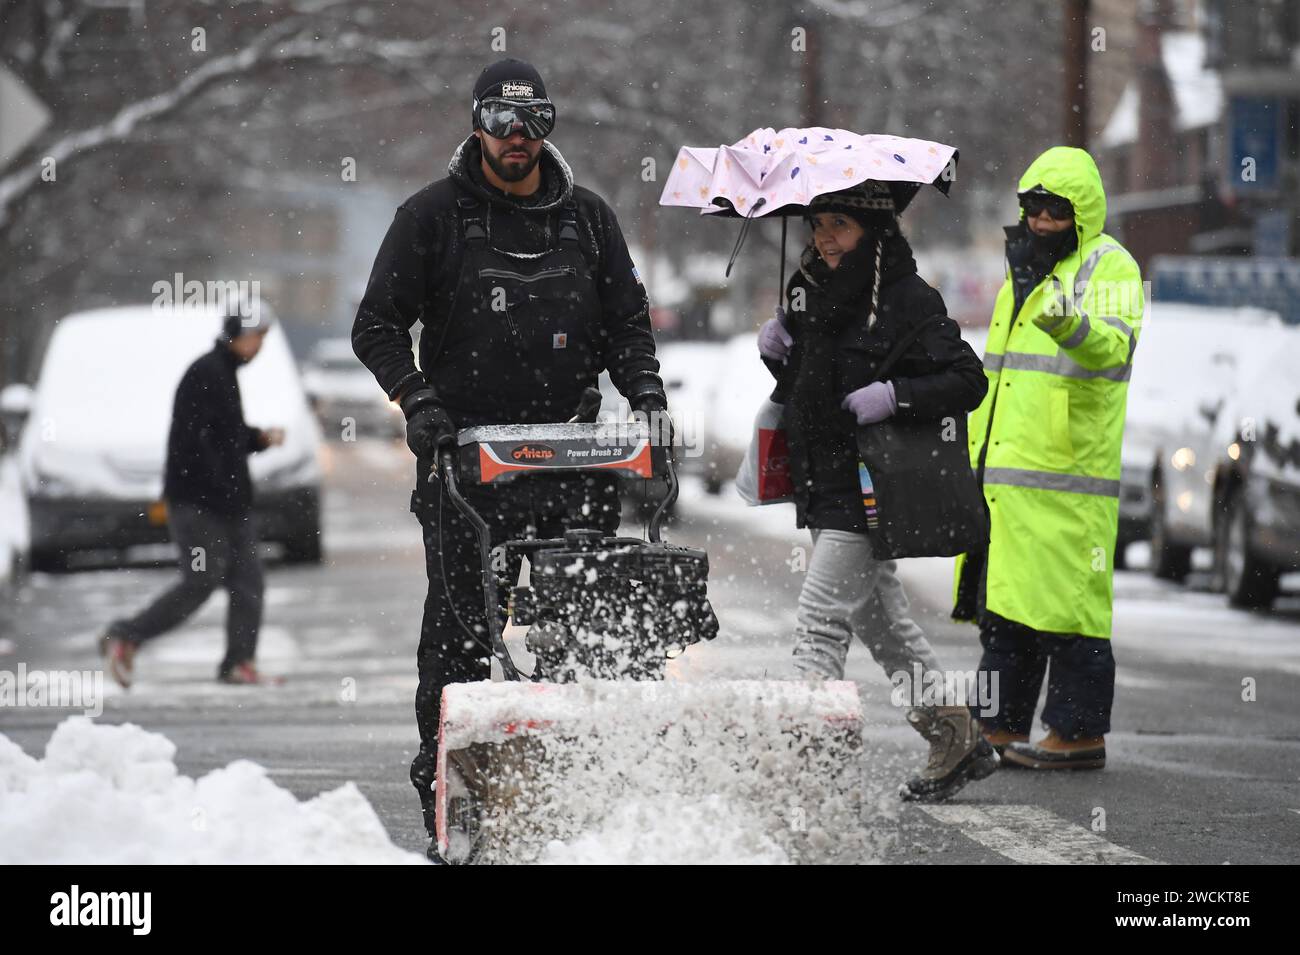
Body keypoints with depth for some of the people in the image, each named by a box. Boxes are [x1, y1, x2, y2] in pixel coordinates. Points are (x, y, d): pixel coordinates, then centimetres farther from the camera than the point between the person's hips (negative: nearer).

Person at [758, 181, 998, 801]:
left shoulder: (908, 301, -12)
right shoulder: (812, 294, 12)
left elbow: (967, 381, -14)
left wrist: (896, 395, -25)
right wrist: (779, 355, 2)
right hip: (825, 487, 9)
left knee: (819, 622, -12)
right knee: (881, 622, 17)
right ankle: (958, 739, 28)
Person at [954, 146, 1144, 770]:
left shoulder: (1109, 268, -4)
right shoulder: (1023, 269, 22)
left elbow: (1114, 347, -25)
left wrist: (1072, 326, -46)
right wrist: (977, 452, 32)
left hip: (1068, 473, -9)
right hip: (1004, 472, 9)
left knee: (1066, 600, -8)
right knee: (1001, 600, 10)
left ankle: (1079, 734, -3)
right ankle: (1001, 728, 17)